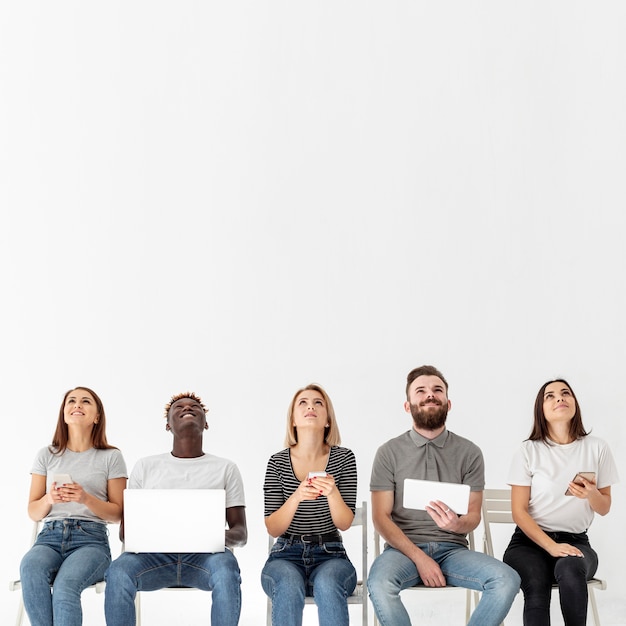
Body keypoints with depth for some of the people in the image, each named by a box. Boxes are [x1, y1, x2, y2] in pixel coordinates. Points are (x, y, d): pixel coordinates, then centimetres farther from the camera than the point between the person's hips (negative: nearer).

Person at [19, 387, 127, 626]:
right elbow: (33, 512, 14)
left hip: (91, 539, -2)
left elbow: (117, 514, 7)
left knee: (65, 584, -36)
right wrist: (49, 499, -9)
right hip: (50, 536, 2)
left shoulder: (111, 457, 8)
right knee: (30, 569, -35)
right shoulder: (46, 455, 15)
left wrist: (86, 499, -12)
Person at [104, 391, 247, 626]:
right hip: (156, 554, 1)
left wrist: (222, 536, -17)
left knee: (226, 569, -35)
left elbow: (241, 533, 9)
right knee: (119, 570, -31)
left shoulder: (225, 468, 15)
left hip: (205, 554, -1)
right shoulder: (146, 466, 18)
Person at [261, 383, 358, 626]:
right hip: (287, 554, 0)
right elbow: (273, 529, -3)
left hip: (329, 554, 0)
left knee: (327, 583, -35)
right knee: (289, 586, -35)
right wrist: (296, 497, -22)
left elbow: (345, 523, -3)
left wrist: (333, 493, -24)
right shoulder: (278, 462, 0)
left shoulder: (343, 458, 0)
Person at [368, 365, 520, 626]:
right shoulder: (389, 453, 2)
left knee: (507, 580, -25)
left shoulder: (470, 453, 6)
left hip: (452, 548, 2)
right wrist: (419, 557, -15)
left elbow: (474, 515, 5)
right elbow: (381, 517, -2)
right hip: (404, 548, -2)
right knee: (379, 583, -35)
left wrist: (457, 524, -21)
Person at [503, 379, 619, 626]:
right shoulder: (528, 451, -3)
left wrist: (591, 494, -14)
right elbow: (519, 511, -4)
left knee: (570, 570, -36)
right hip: (529, 541, -1)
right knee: (536, 587, -35)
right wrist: (551, 546, -19)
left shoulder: (597, 447, 3)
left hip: (575, 540, 1)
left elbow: (604, 508, 11)